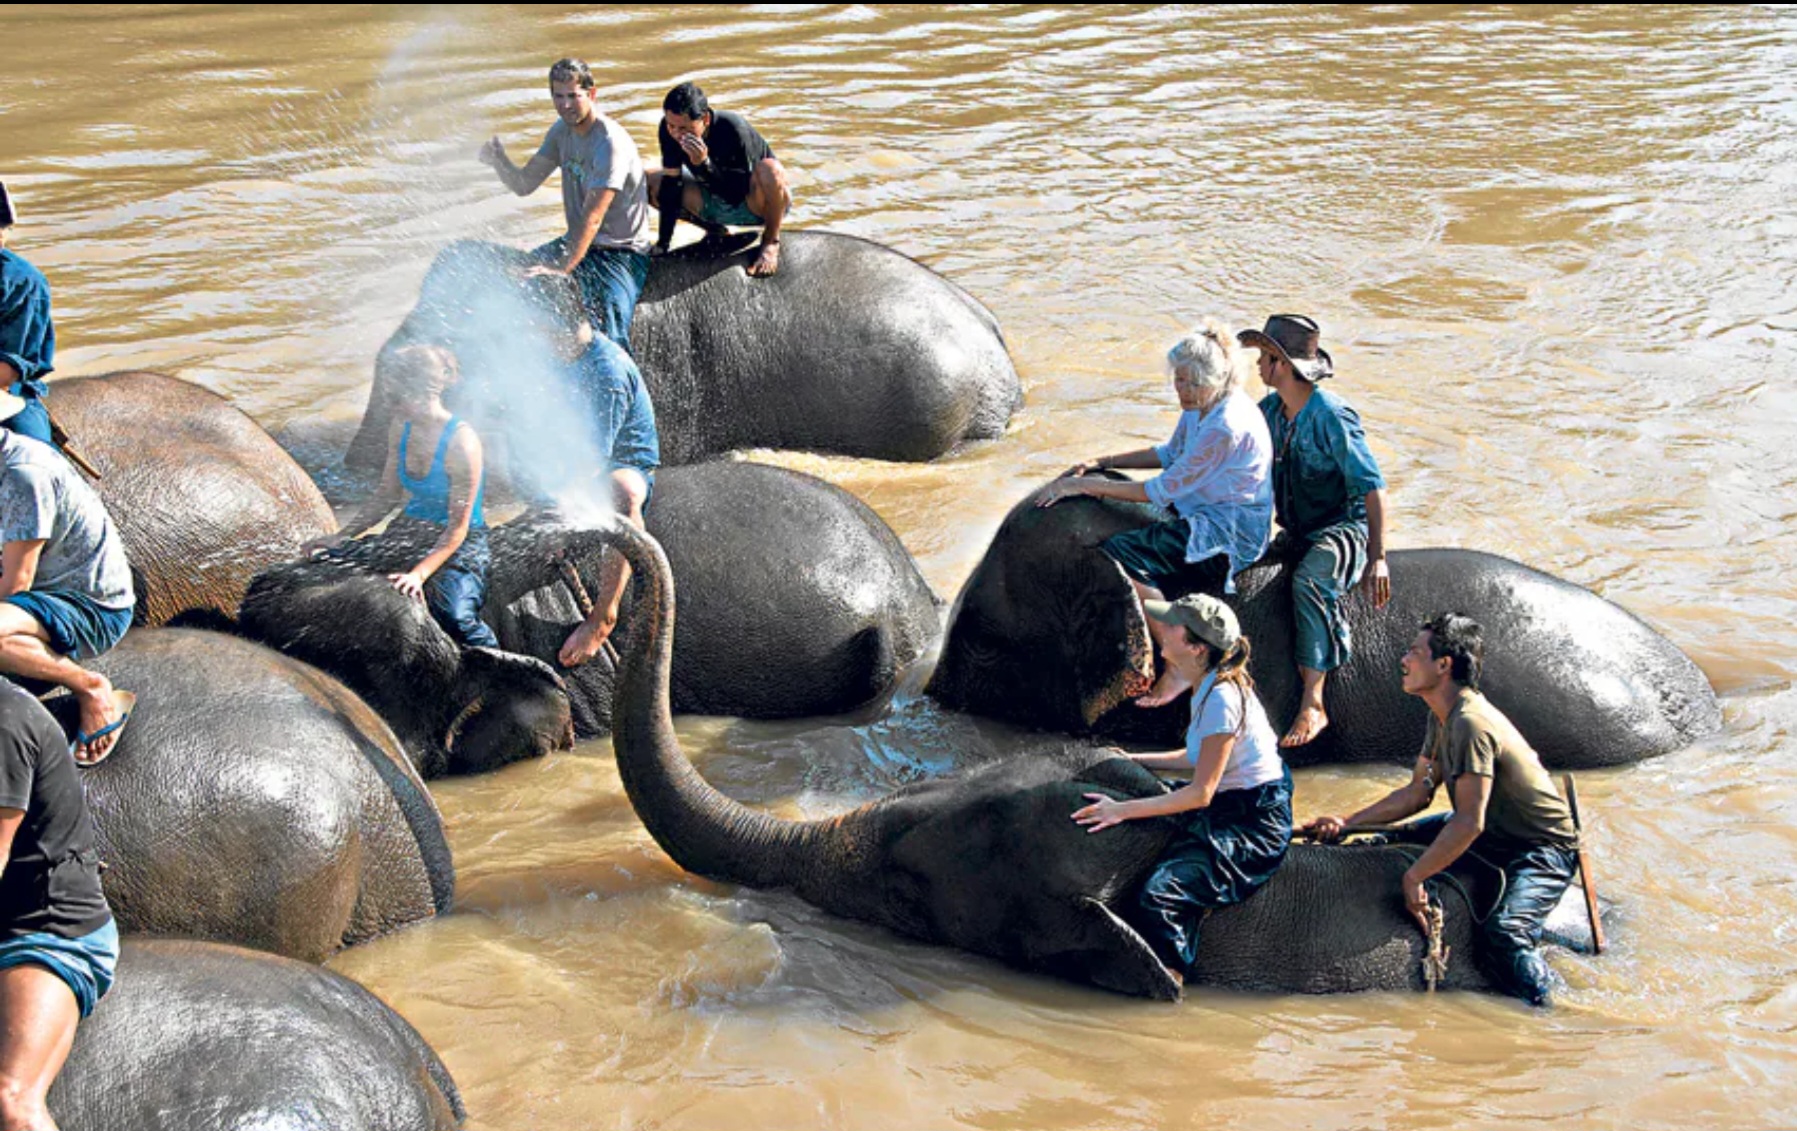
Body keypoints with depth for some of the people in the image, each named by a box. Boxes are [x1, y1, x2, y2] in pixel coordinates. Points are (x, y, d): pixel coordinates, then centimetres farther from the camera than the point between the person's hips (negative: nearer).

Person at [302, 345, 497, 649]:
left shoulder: (461, 442, -21)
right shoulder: (401, 425, 1)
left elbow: (457, 529, -19)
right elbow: (387, 496, 13)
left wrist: (419, 574, -31)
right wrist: (342, 536, 2)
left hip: (458, 544, -7)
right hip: (410, 531, 7)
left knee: (453, 616, -35)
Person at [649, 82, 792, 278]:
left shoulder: (732, 129, -33)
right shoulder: (669, 130, -18)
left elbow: (736, 196, -33)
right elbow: (671, 183, -11)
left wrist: (704, 164, -45)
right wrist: (662, 245, -13)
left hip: (754, 205, -6)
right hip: (714, 206, 6)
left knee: (769, 169, -39)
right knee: (649, 182, -8)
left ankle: (771, 241, -11)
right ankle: (715, 231, 11)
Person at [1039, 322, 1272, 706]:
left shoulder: (1227, 427, -26)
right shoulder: (1200, 406, 4)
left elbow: (1164, 490, -22)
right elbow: (1169, 454, 22)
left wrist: (1087, 485, -17)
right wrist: (1101, 463, 11)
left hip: (1230, 531, -10)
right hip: (1200, 516, 10)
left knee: (1123, 557, -22)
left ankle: (1179, 668, -14)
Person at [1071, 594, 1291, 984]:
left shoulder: (1221, 699, -23)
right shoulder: (1212, 686, 7)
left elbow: (1200, 792, -22)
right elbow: (1201, 758, 20)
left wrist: (1123, 810, -19)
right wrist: (1135, 760, 20)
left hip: (1253, 827, -11)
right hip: (1229, 809, 11)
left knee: (1161, 895, -22)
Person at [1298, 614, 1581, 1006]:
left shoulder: (1471, 724, -27)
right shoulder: (1444, 717, 3)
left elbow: (1469, 823, -30)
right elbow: (1418, 792, 13)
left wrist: (1413, 877, -24)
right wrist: (1348, 823, 5)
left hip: (1544, 847, -10)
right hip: (1495, 832, 10)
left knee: (1501, 936, -32)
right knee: (1398, 840, 13)